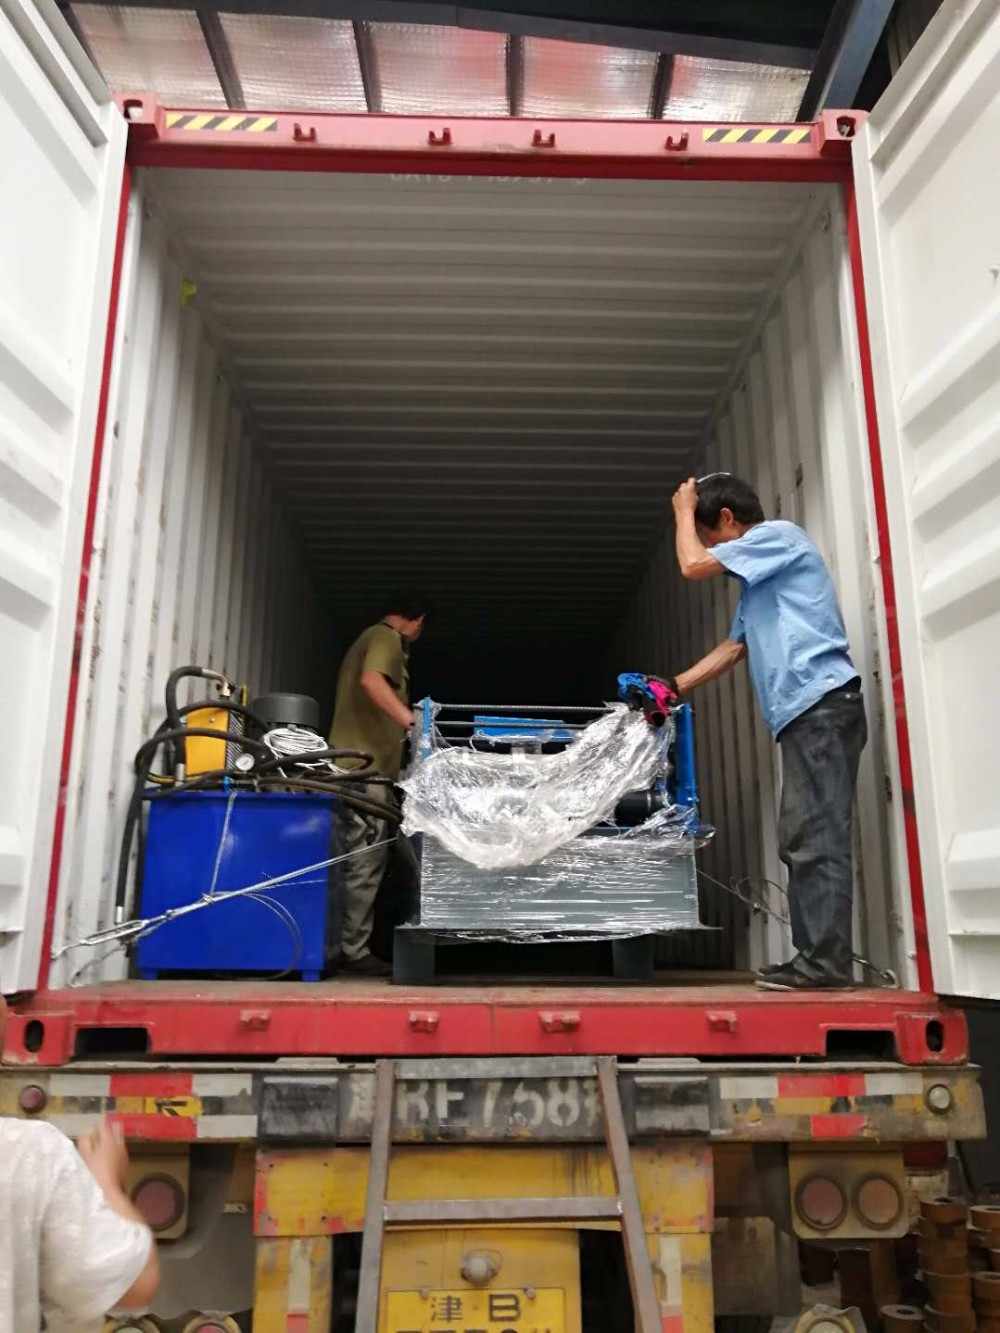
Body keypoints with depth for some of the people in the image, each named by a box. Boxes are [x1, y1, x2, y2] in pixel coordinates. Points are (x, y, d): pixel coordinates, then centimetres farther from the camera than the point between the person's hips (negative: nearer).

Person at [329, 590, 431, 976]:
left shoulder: (368, 639, 27)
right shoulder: (386, 638, -4)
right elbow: (371, 680, -25)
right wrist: (410, 719, -35)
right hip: (367, 766, -10)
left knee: (360, 862, 11)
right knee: (365, 864, -9)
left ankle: (350, 947, 14)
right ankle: (354, 952, -6)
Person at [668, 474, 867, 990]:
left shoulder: (779, 534, 0)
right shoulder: (756, 580, 28)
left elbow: (693, 564, -10)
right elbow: (733, 648, 29)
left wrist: (684, 510, 8)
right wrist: (673, 689, 23)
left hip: (822, 702, -10)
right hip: (806, 712, 10)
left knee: (818, 837, -13)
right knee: (803, 840, 7)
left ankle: (827, 960, -12)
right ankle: (815, 958, 9)